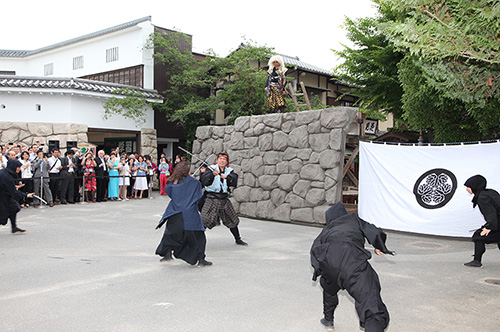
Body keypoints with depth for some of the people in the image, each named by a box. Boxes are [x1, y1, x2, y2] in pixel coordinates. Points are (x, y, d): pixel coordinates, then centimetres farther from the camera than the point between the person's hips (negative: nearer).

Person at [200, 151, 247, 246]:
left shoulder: (229, 171, 7)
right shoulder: (211, 169, -4)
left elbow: (234, 180, -12)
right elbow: (204, 180, -21)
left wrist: (227, 177, -31)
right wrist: (213, 174, -38)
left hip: (224, 199, 4)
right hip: (212, 198, -4)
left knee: (232, 220, 15)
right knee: (204, 220, -16)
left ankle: (238, 239, 33)